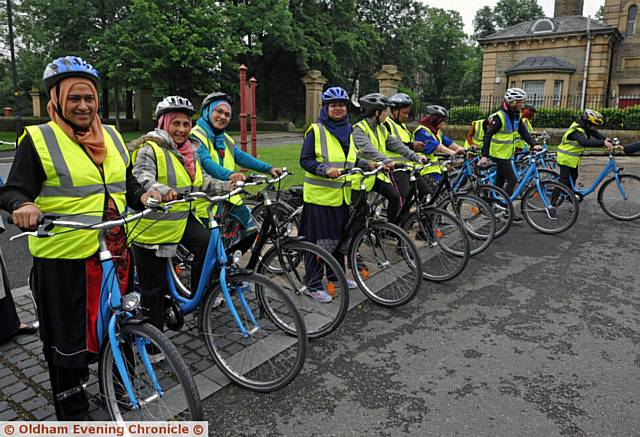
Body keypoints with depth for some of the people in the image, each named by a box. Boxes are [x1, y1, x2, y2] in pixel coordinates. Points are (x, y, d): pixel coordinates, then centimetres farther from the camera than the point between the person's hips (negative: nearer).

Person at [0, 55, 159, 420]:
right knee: (68, 340, 7)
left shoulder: (111, 136, 12)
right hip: (63, 259, -5)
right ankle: (73, 413, 28)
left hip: (114, 253, 5)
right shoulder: (38, 139, -4)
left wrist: (144, 195, -4)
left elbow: (127, 183, 17)